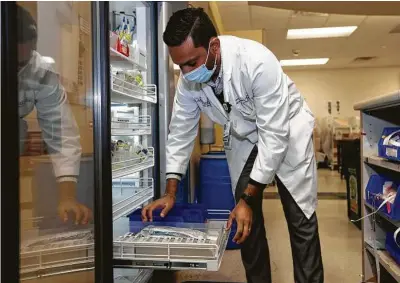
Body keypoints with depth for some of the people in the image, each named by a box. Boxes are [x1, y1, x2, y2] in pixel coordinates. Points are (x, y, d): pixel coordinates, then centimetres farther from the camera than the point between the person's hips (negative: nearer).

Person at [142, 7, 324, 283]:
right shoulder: (188, 79, -18)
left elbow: (274, 135, -33)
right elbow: (181, 131, -6)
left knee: (301, 220, -4)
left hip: (286, 132, -4)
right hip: (243, 139, 5)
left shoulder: (257, 62, -36)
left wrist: (248, 199, -30)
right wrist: (171, 192, -9)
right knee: (246, 223, 4)